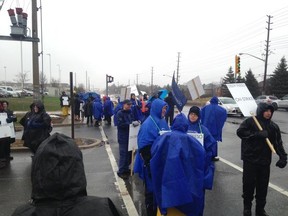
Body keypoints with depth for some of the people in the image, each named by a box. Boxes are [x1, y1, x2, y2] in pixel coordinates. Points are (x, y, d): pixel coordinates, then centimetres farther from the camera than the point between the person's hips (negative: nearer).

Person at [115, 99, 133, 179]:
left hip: (130, 136, 7)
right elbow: (120, 124, -21)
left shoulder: (130, 112, 9)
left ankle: (126, 168, 28)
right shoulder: (119, 113, -11)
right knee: (123, 154, -3)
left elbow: (133, 120, 17)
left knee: (129, 153, 12)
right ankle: (121, 171, 10)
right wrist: (130, 124, -27)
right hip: (123, 137, -7)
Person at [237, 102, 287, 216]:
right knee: (249, 184, 4)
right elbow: (240, 132, -18)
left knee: (263, 186, 10)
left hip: (265, 161, 4)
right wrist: (257, 134, -24)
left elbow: (278, 143, 5)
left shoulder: (273, 126, 7)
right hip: (250, 160, -3)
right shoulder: (250, 121, -6)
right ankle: (247, 207, 25)